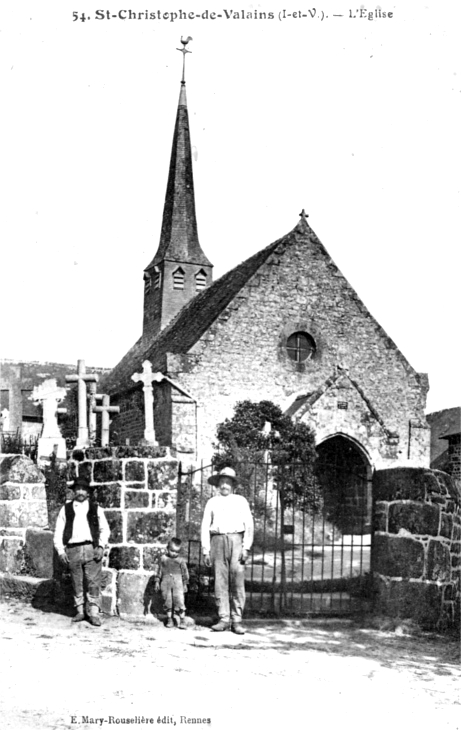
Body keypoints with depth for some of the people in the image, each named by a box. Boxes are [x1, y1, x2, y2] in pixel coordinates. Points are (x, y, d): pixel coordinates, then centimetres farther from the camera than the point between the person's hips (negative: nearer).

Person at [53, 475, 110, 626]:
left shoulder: (96, 508, 10)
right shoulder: (66, 509, 12)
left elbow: (105, 529, 9)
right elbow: (58, 532, 11)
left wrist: (101, 546, -5)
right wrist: (61, 551, 1)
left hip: (92, 549, -1)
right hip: (73, 550, 1)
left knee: (93, 582, -7)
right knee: (77, 583, 6)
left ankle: (94, 613, -4)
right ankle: (80, 611, 17)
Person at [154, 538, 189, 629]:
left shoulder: (181, 560, 0)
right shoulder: (163, 559, 5)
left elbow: (185, 573, 6)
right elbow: (160, 571, 11)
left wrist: (185, 584, 6)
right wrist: (157, 581, 10)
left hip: (177, 584, -2)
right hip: (166, 583, 2)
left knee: (179, 601, -8)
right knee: (167, 601, 7)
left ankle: (182, 620, 0)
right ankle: (169, 620, 18)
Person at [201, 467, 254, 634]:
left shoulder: (241, 501, 13)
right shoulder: (212, 502, 15)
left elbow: (249, 525, 7)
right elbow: (205, 527, 11)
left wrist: (246, 547, -4)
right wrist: (206, 550, 3)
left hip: (236, 540, -1)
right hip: (218, 541, 1)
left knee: (237, 581, -7)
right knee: (220, 581, -2)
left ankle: (237, 620, -5)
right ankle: (224, 619, 3)